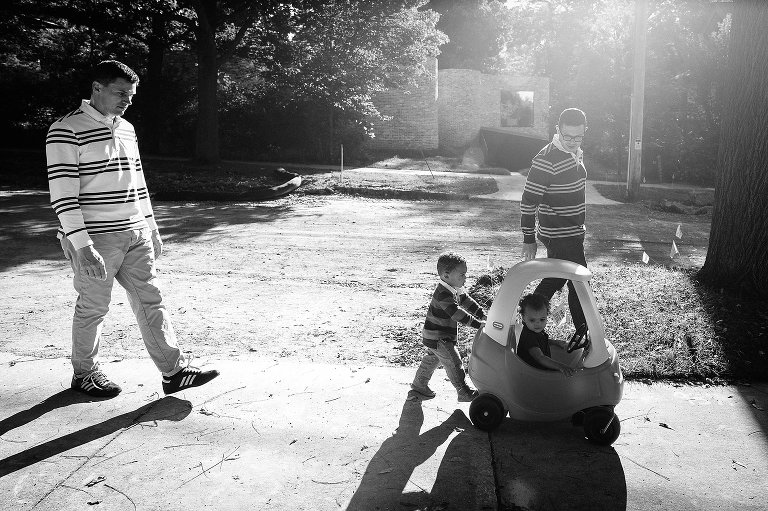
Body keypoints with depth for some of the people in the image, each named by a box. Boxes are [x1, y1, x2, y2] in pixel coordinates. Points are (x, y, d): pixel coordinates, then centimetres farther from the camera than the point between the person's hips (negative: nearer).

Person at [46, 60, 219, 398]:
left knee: (150, 302, 6)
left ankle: (174, 372, 12)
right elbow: (62, 194, -16)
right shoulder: (66, 130, -10)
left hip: (135, 235, 7)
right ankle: (84, 374, 27)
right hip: (95, 239, -6)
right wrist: (82, 246, -22)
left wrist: (151, 228, 18)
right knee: (93, 307, 7)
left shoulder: (127, 129, 13)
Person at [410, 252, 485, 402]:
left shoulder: (456, 289, 2)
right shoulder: (443, 293, -30)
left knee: (432, 358, 23)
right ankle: (464, 393, 3)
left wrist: (484, 315, 1)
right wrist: (479, 324, -34)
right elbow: (457, 314, -35)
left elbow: (468, 302, 10)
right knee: (454, 362, -6)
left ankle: (419, 384, 39)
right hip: (436, 337, -11)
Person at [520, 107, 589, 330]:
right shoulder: (546, 160, -20)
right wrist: (528, 239, -15)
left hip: (573, 232, 9)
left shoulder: (577, 153, 9)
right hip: (561, 236, -9)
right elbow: (528, 201, -18)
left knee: (554, 280, 17)